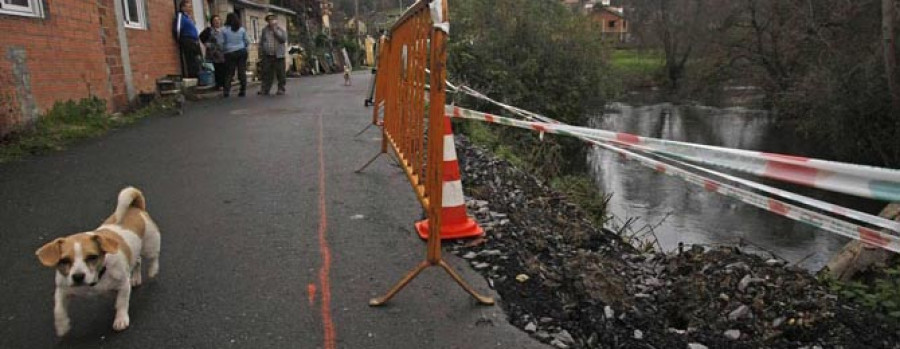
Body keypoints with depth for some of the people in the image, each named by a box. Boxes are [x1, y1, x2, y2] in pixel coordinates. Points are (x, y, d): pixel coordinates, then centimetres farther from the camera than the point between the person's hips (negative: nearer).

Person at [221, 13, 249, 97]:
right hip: (242, 51, 1)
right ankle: (243, 90, 2)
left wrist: (223, 49, 15)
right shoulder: (242, 29, 3)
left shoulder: (225, 30, -3)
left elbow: (221, 43, -3)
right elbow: (247, 41, 8)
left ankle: (226, 91, -1)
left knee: (229, 72, 5)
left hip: (230, 53, -1)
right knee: (242, 72, 3)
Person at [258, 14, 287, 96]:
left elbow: (284, 39, -11)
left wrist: (275, 31, -9)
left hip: (278, 56, -1)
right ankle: (264, 90, 3)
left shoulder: (281, 30, 8)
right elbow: (261, 43, 13)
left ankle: (281, 89, 10)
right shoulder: (264, 30, 11)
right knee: (266, 74, 0)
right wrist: (261, 56, 8)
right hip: (267, 56, 1)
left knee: (280, 74, 0)